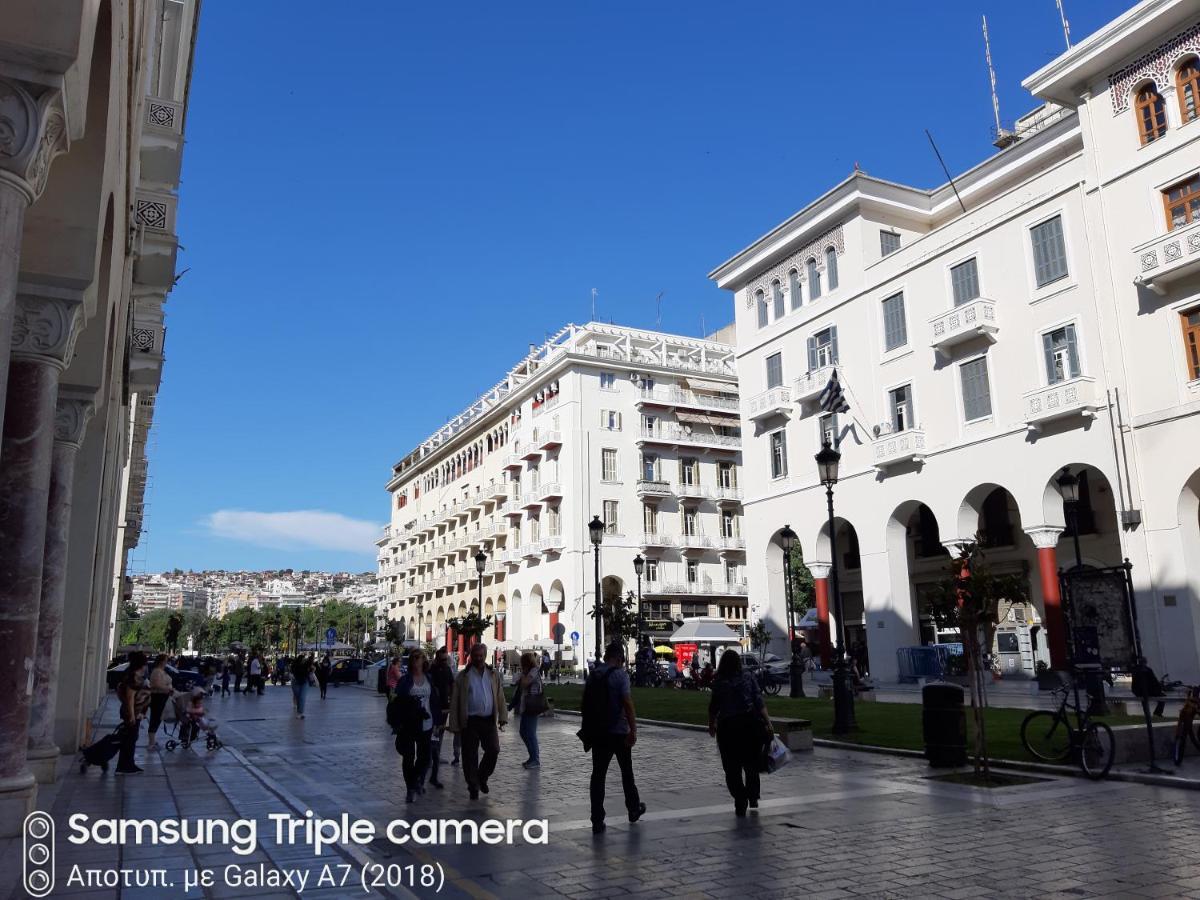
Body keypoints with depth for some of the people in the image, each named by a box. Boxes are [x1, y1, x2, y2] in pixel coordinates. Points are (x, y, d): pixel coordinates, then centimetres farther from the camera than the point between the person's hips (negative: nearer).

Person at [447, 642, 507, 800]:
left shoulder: (493, 674, 11)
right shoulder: (463, 676, 1)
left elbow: (500, 697, 10)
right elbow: (454, 702, 0)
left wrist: (503, 716, 0)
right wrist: (455, 725, -4)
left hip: (489, 720, 3)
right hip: (470, 722, -2)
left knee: (493, 750, -2)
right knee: (470, 756, 1)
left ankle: (482, 778, 23)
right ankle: (473, 787, 15)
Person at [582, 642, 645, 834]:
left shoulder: (593, 675, 6)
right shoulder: (620, 674, -12)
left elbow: (586, 703, 11)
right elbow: (627, 704, -19)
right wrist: (633, 730, -16)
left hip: (597, 733, 4)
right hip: (618, 732, -4)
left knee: (598, 775, 4)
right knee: (627, 772, 15)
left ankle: (597, 821, 2)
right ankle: (634, 809, 31)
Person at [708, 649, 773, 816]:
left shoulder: (719, 682, -2)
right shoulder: (749, 677, 1)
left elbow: (714, 706, 0)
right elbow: (759, 701, -5)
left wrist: (711, 725, 13)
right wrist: (767, 721, -5)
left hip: (727, 726, -2)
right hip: (751, 722, 2)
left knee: (732, 768, 6)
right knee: (752, 763, 20)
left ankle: (740, 803, 2)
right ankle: (753, 798, 22)